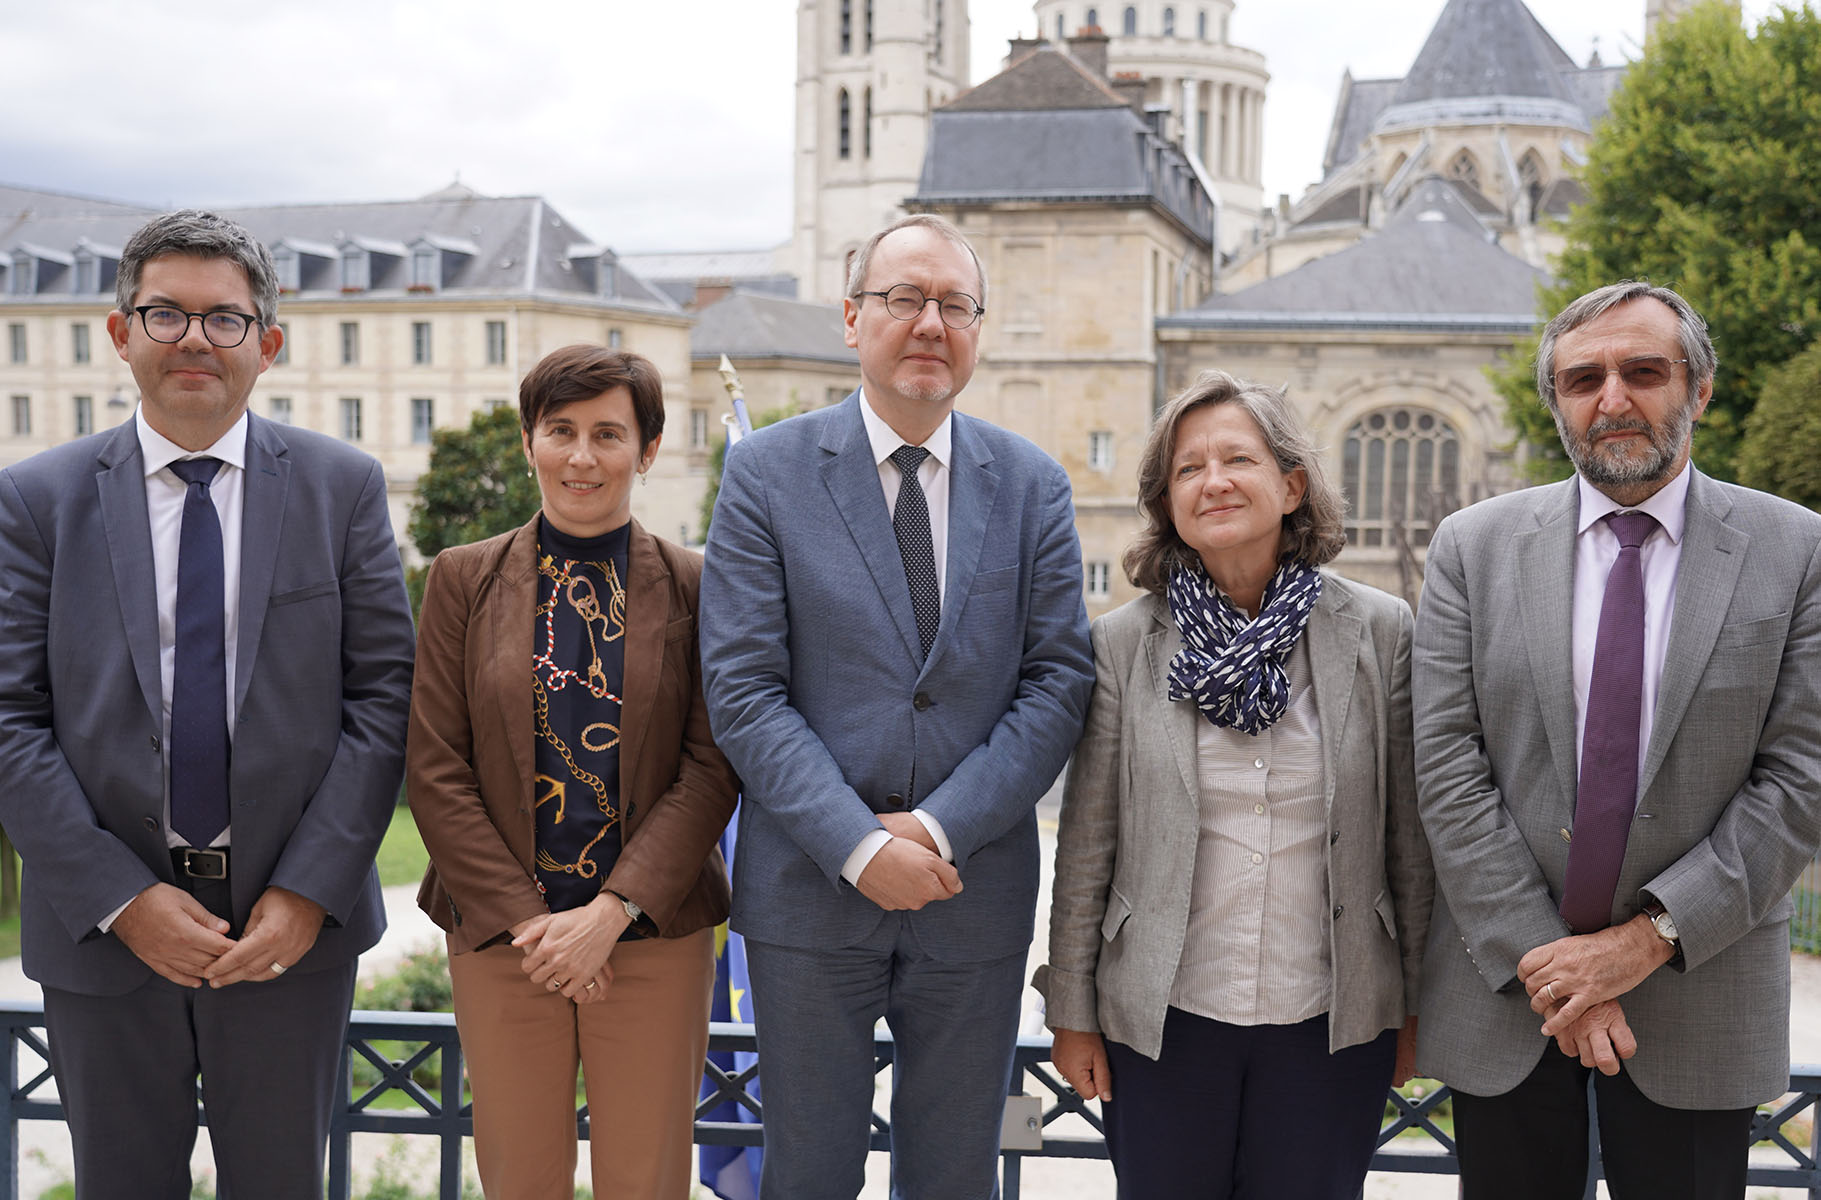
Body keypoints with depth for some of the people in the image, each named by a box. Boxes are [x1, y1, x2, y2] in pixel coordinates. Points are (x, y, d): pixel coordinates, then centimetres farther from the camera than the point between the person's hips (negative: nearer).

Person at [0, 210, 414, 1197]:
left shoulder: (342, 486, 0)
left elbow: (383, 696, -3)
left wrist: (310, 890, -11)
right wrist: (121, 899, -12)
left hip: (293, 925, 0)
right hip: (100, 929, 0)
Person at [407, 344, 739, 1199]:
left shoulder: (696, 587, 1)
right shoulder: (463, 580, 3)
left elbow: (713, 768, -3)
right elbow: (434, 765, 0)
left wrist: (611, 913, -12)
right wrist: (523, 920, -8)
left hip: (656, 936, 0)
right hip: (497, 936, 1)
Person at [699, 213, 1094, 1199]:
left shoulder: (1033, 485, 4)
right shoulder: (767, 472, -3)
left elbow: (1058, 679, -2)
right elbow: (742, 688, -8)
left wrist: (941, 827, -13)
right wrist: (859, 847, -16)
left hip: (976, 892, 2)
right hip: (809, 893, -1)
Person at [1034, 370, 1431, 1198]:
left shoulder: (1379, 631, -3)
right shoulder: (1122, 643, -3)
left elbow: (1410, 836, 2)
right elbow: (1085, 847, 1)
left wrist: (1415, 1004, 5)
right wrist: (1070, 1012, 3)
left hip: (1332, 1025, 0)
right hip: (1161, 1022, 0)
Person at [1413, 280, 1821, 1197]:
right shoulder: (1473, 548, -1)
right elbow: (1447, 770, -5)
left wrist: (1651, 937, -14)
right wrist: (1542, 958, -11)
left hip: (1698, 997, 0)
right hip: (1505, 988, 1)